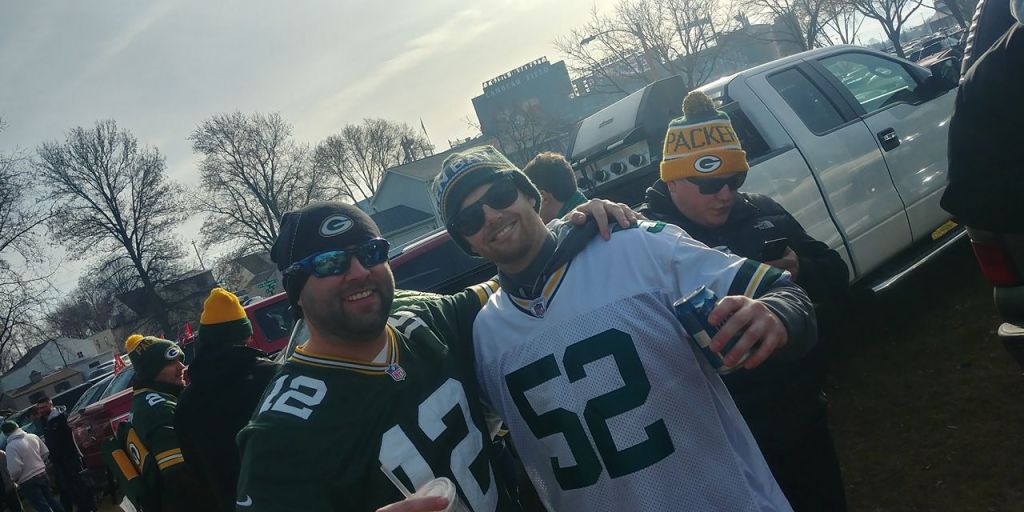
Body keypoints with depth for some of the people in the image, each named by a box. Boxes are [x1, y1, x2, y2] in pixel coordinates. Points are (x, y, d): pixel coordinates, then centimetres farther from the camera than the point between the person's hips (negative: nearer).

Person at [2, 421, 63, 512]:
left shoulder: (11, 446, -17)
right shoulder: (33, 436, 1)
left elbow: (16, 469, -21)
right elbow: (45, 453, 7)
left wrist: (13, 478, -1)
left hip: (28, 483, -6)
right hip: (43, 475, 6)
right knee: (50, 500, 24)